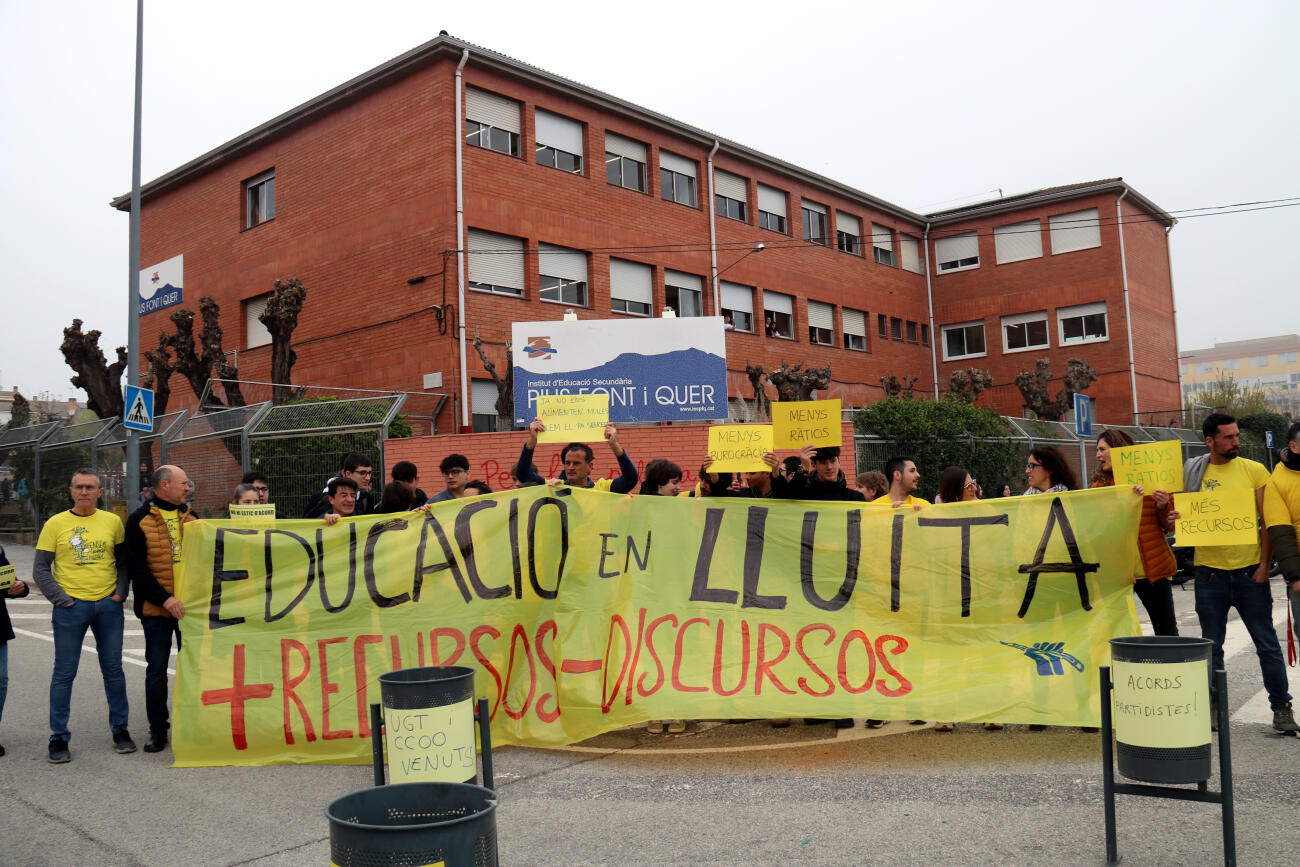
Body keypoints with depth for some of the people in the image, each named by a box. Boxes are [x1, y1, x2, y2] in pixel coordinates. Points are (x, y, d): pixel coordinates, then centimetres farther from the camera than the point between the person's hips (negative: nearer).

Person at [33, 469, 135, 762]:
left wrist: (120, 593, 0)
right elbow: (40, 569, 0)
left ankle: (120, 730, 22)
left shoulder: (112, 521, 4)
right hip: (71, 607, -2)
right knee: (64, 673, 4)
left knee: (113, 670, 10)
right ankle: (59, 738, 15)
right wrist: (61, 599, -8)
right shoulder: (56, 524, -1)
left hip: (108, 606, 2)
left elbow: (123, 561, 12)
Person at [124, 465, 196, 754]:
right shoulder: (140, 520, -4)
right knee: (156, 670, 4)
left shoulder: (191, 517, 10)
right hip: (156, 609, -3)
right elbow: (136, 566, -10)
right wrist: (164, 598, -18)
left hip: (190, 606, 4)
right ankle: (157, 730, 16)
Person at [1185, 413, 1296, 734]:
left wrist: (1264, 564, -7)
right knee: (1211, 644, 9)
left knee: (1267, 643, 4)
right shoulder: (1193, 473, 2)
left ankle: (1281, 708, 15)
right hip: (1209, 571, 1)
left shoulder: (1254, 470, 1)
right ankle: (1213, 705, 21)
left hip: (1249, 570, -1)